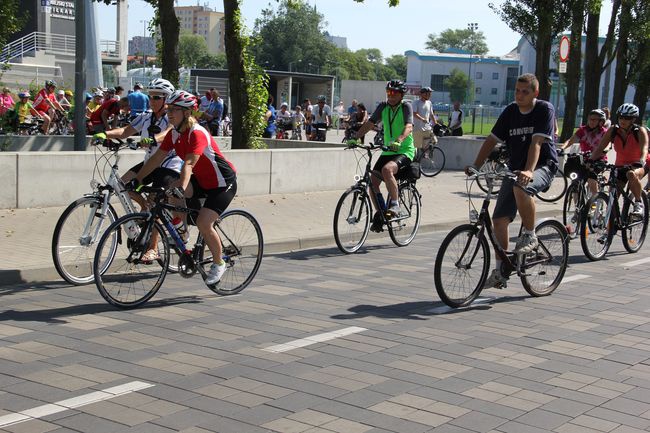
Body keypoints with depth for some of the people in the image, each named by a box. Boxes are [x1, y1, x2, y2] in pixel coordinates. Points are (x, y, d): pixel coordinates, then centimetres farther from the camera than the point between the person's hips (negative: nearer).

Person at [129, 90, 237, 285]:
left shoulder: (197, 133, -25)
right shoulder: (174, 134, -2)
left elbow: (188, 164, -38)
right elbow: (156, 158, -1)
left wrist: (181, 189, -49)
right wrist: (136, 180, -5)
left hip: (223, 183, -8)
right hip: (201, 180, 8)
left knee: (203, 223, -20)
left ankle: (218, 263, 2)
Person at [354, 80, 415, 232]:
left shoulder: (406, 106, -10)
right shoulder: (383, 107, 5)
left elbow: (409, 127, -25)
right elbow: (370, 123, 2)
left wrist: (398, 141, -44)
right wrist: (355, 137, -13)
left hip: (405, 151, -6)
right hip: (388, 151, 6)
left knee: (387, 169, -34)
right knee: (373, 182, -5)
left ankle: (394, 205, -19)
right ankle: (380, 214, 12)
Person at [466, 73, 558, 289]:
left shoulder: (545, 110, -10)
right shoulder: (510, 112, 5)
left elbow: (536, 142, -22)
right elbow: (492, 140, 4)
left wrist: (529, 171, -36)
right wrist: (475, 166, -9)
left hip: (542, 167, -5)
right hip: (515, 168, 5)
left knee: (521, 188, -39)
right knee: (499, 219, -6)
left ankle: (529, 235, -17)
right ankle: (500, 271, 5)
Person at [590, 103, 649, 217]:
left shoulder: (640, 131, -17)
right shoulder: (613, 130, -10)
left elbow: (644, 149, -32)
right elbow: (600, 148, -13)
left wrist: (640, 162, -53)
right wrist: (590, 160, -31)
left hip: (639, 165, -4)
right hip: (620, 166, 4)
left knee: (631, 174, -39)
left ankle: (638, 203, -20)